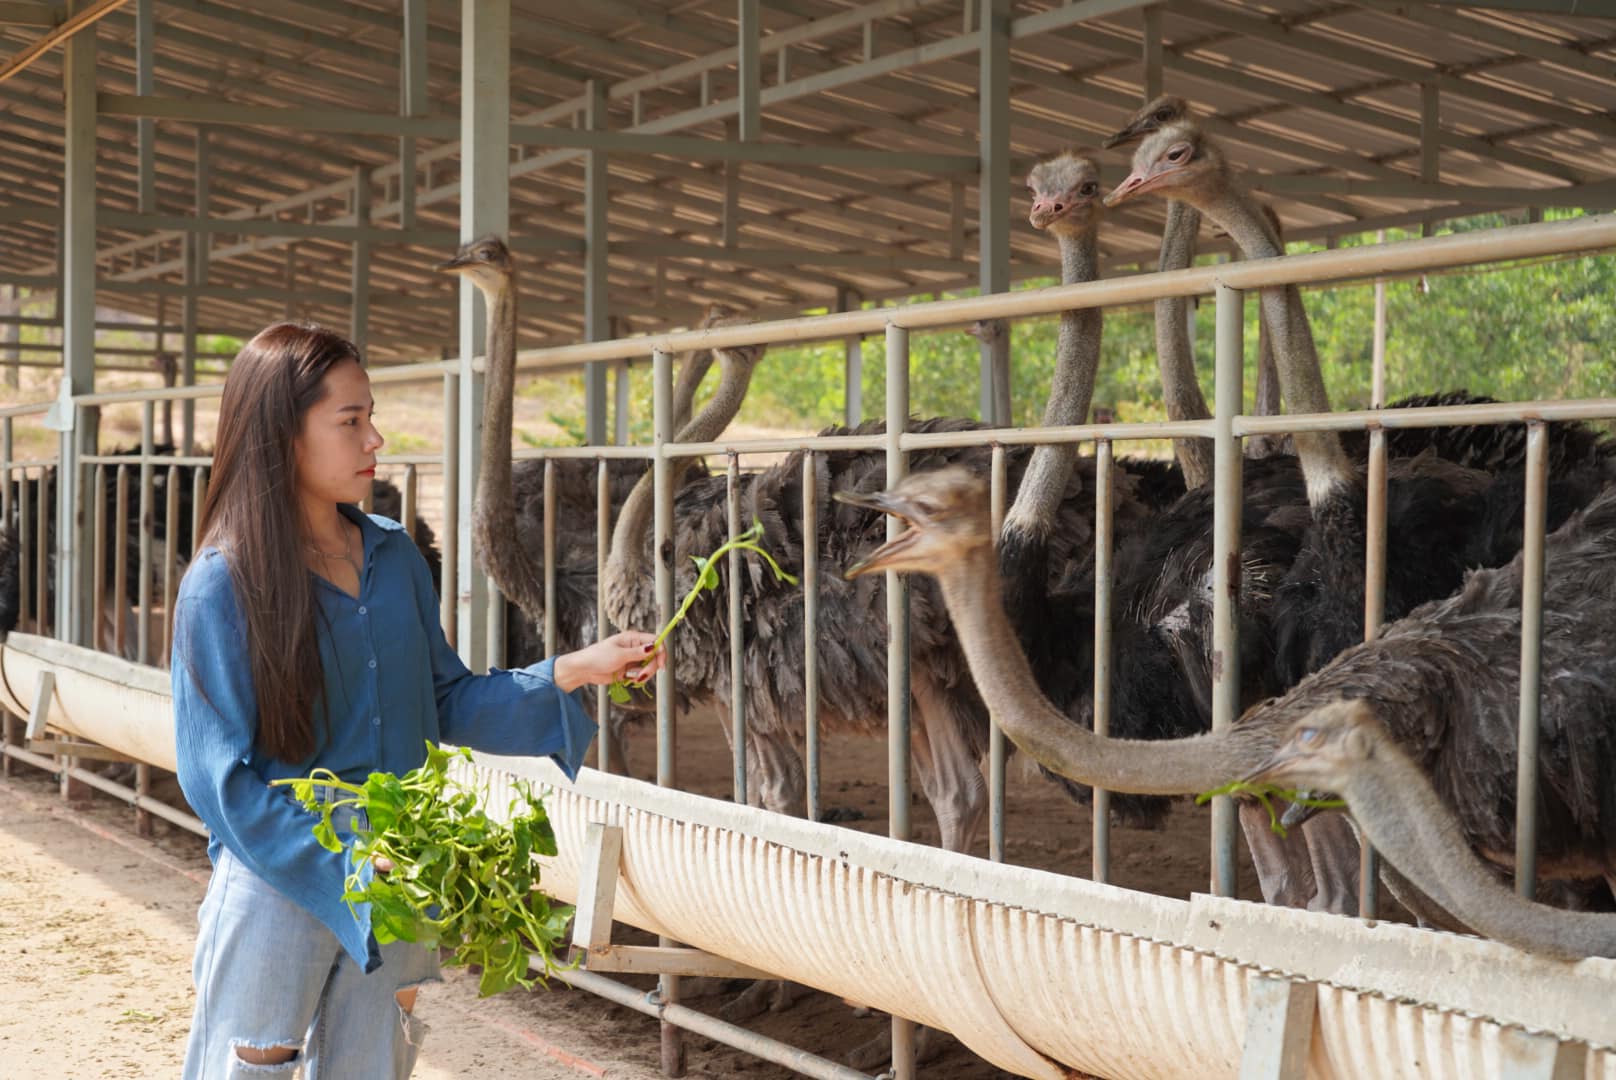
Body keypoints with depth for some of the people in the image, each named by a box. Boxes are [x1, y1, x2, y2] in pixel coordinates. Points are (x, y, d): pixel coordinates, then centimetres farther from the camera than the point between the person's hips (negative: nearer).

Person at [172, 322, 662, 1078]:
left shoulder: (393, 557, 3)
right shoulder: (222, 586, -14)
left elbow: (447, 702, 9)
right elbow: (221, 781, -14)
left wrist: (575, 671, -3)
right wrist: (358, 864, -22)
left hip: (390, 892, 5)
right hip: (280, 887, -5)